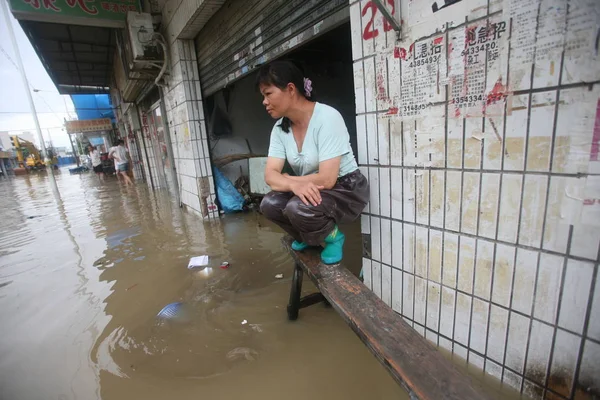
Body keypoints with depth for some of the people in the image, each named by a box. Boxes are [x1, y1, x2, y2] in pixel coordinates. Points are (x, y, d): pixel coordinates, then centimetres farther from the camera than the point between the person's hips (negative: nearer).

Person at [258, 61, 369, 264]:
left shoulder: (327, 117, -23)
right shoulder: (280, 127, -2)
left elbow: (326, 179, -29)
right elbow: (270, 174, -11)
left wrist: (287, 179, -15)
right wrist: (295, 185, -33)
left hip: (346, 189, -6)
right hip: (311, 191, 7)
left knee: (299, 208, -32)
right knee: (269, 204, -17)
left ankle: (332, 237, 2)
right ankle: (310, 237, 12)